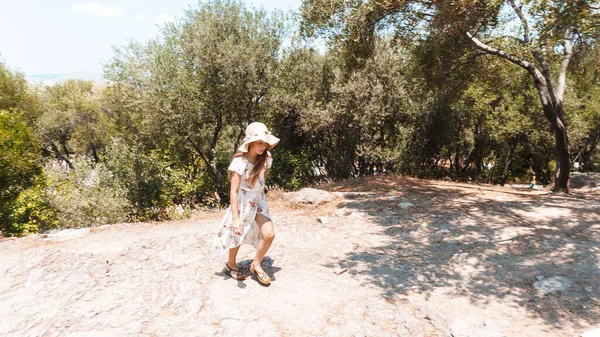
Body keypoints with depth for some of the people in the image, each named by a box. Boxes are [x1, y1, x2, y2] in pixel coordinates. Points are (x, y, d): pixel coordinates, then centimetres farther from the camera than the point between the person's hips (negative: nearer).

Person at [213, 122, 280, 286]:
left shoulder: (264, 160, -4)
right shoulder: (240, 162, -23)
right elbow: (234, 191, -23)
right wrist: (235, 217, -26)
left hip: (259, 202, 5)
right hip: (242, 203, -5)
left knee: (269, 234, -9)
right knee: (237, 237, 11)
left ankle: (256, 264, 15)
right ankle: (231, 265, 39)